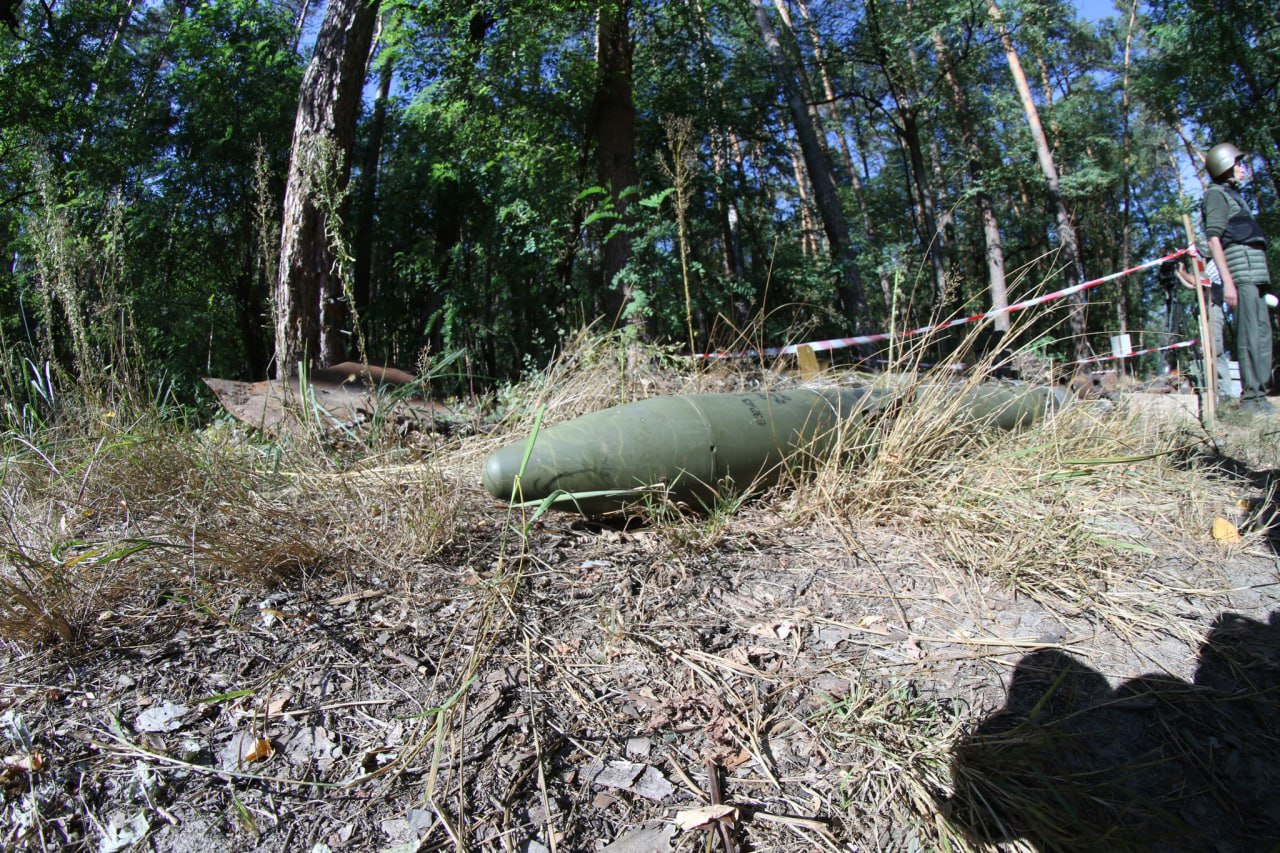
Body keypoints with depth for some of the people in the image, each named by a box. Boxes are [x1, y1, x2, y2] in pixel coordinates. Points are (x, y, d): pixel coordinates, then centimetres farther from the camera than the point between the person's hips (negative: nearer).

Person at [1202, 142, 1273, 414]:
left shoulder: (1233, 195, 27)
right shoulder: (1216, 194, -1)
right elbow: (1213, 239, -13)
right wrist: (1227, 280, -21)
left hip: (1255, 272, 9)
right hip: (1241, 271, -9)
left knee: (1262, 332, 8)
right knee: (1251, 335, -12)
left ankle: (1258, 395, 11)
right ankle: (1252, 398, -11)